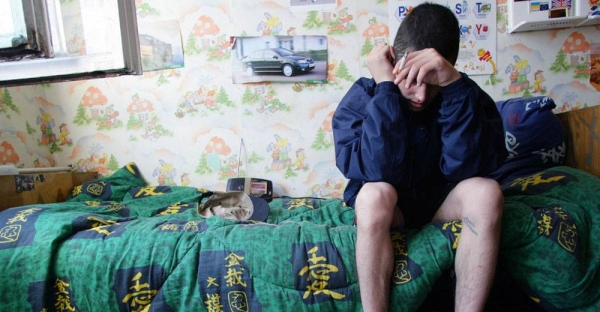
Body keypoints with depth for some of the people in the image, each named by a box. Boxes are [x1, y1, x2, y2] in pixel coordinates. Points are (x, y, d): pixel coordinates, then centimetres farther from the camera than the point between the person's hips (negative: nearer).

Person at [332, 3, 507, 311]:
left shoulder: (463, 93, -13)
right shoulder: (362, 96, -17)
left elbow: (467, 168, -29)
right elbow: (379, 173, -32)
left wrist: (456, 84, -37)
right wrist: (386, 88, -33)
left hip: (442, 200, 2)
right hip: (386, 205, -1)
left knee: (486, 192, -29)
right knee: (374, 193, -35)